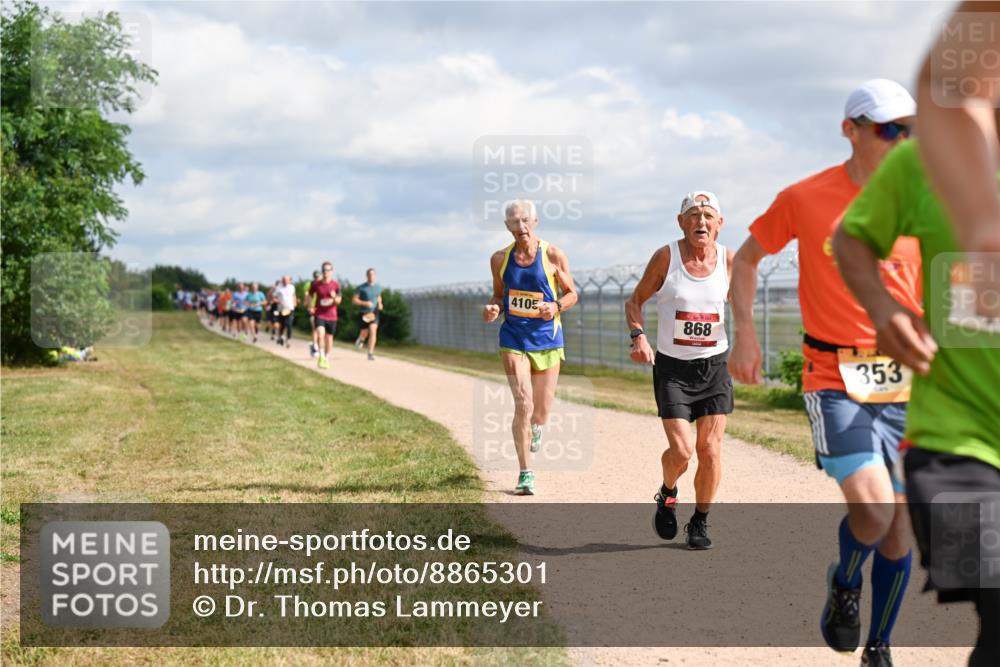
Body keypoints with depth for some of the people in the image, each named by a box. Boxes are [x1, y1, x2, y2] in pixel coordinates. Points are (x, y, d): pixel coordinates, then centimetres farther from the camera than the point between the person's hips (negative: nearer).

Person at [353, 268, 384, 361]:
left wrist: (379, 304, 5)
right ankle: (360, 339, 45)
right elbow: (354, 300, -5)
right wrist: (365, 303, -20)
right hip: (363, 314, -1)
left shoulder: (378, 287, 7)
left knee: (373, 331, -19)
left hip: (374, 313, 1)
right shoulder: (361, 288, -4)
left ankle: (370, 353, -18)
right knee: (364, 334, 5)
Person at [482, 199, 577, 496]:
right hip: (513, 337, 0)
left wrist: (556, 306, -19)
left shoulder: (553, 255, -5)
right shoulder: (500, 259, 1)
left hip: (546, 338, 0)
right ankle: (525, 474, -5)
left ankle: (534, 427, 47)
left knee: (541, 412, 7)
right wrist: (492, 308, -8)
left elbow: (571, 294, 2)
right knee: (523, 403, -14)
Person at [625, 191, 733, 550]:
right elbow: (635, 300, 3)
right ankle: (667, 494, 22)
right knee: (681, 450, -12)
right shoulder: (666, 256, -7)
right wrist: (638, 336, -14)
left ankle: (700, 523, 16)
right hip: (672, 368, -2)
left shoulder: (728, 259, 0)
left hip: (715, 367, 2)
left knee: (710, 450, -1)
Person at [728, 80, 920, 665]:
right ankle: (845, 585, 12)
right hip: (835, 380, -3)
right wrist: (745, 334, 2)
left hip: (905, 381, 3)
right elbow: (747, 258, 11)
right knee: (873, 507, -22)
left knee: (900, 527, 6)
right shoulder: (805, 199, -4)